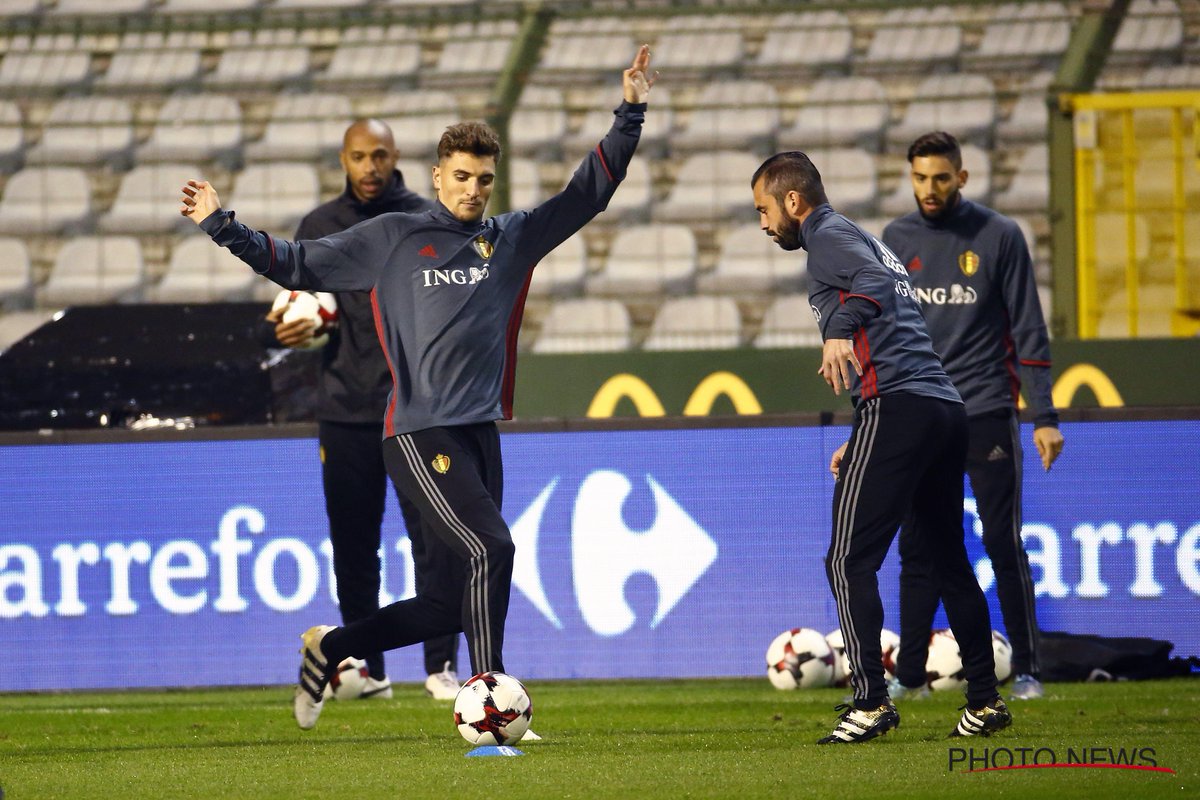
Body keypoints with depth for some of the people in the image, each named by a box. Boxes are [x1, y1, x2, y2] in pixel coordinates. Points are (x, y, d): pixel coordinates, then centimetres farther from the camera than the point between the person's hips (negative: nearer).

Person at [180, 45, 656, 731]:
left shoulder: (513, 238, 14)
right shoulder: (391, 238, 4)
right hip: (420, 434, -5)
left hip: (481, 434, 5)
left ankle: (332, 648, 24)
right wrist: (224, 227, 1)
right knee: (490, 549, -20)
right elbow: (298, 264, 9)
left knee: (454, 602, 5)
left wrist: (630, 117, 8)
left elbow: (588, 193, 15)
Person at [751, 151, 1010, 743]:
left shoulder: (829, 235, 1)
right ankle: (985, 701, 20)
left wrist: (842, 330, -38)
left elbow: (874, 281, -20)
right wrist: (858, 443, 30)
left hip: (895, 407, -10)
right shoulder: (865, 242, 30)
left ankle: (871, 701, -19)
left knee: (849, 560, -10)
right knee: (949, 561, 17)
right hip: (947, 409, 10)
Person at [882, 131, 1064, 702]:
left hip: (986, 416, -3)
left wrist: (1044, 416, -6)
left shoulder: (999, 237, -2)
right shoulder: (897, 241, 7)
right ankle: (909, 675, 9)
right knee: (917, 550, 3)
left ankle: (1025, 672, 5)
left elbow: (1028, 332, -1)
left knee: (1005, 547, -2)